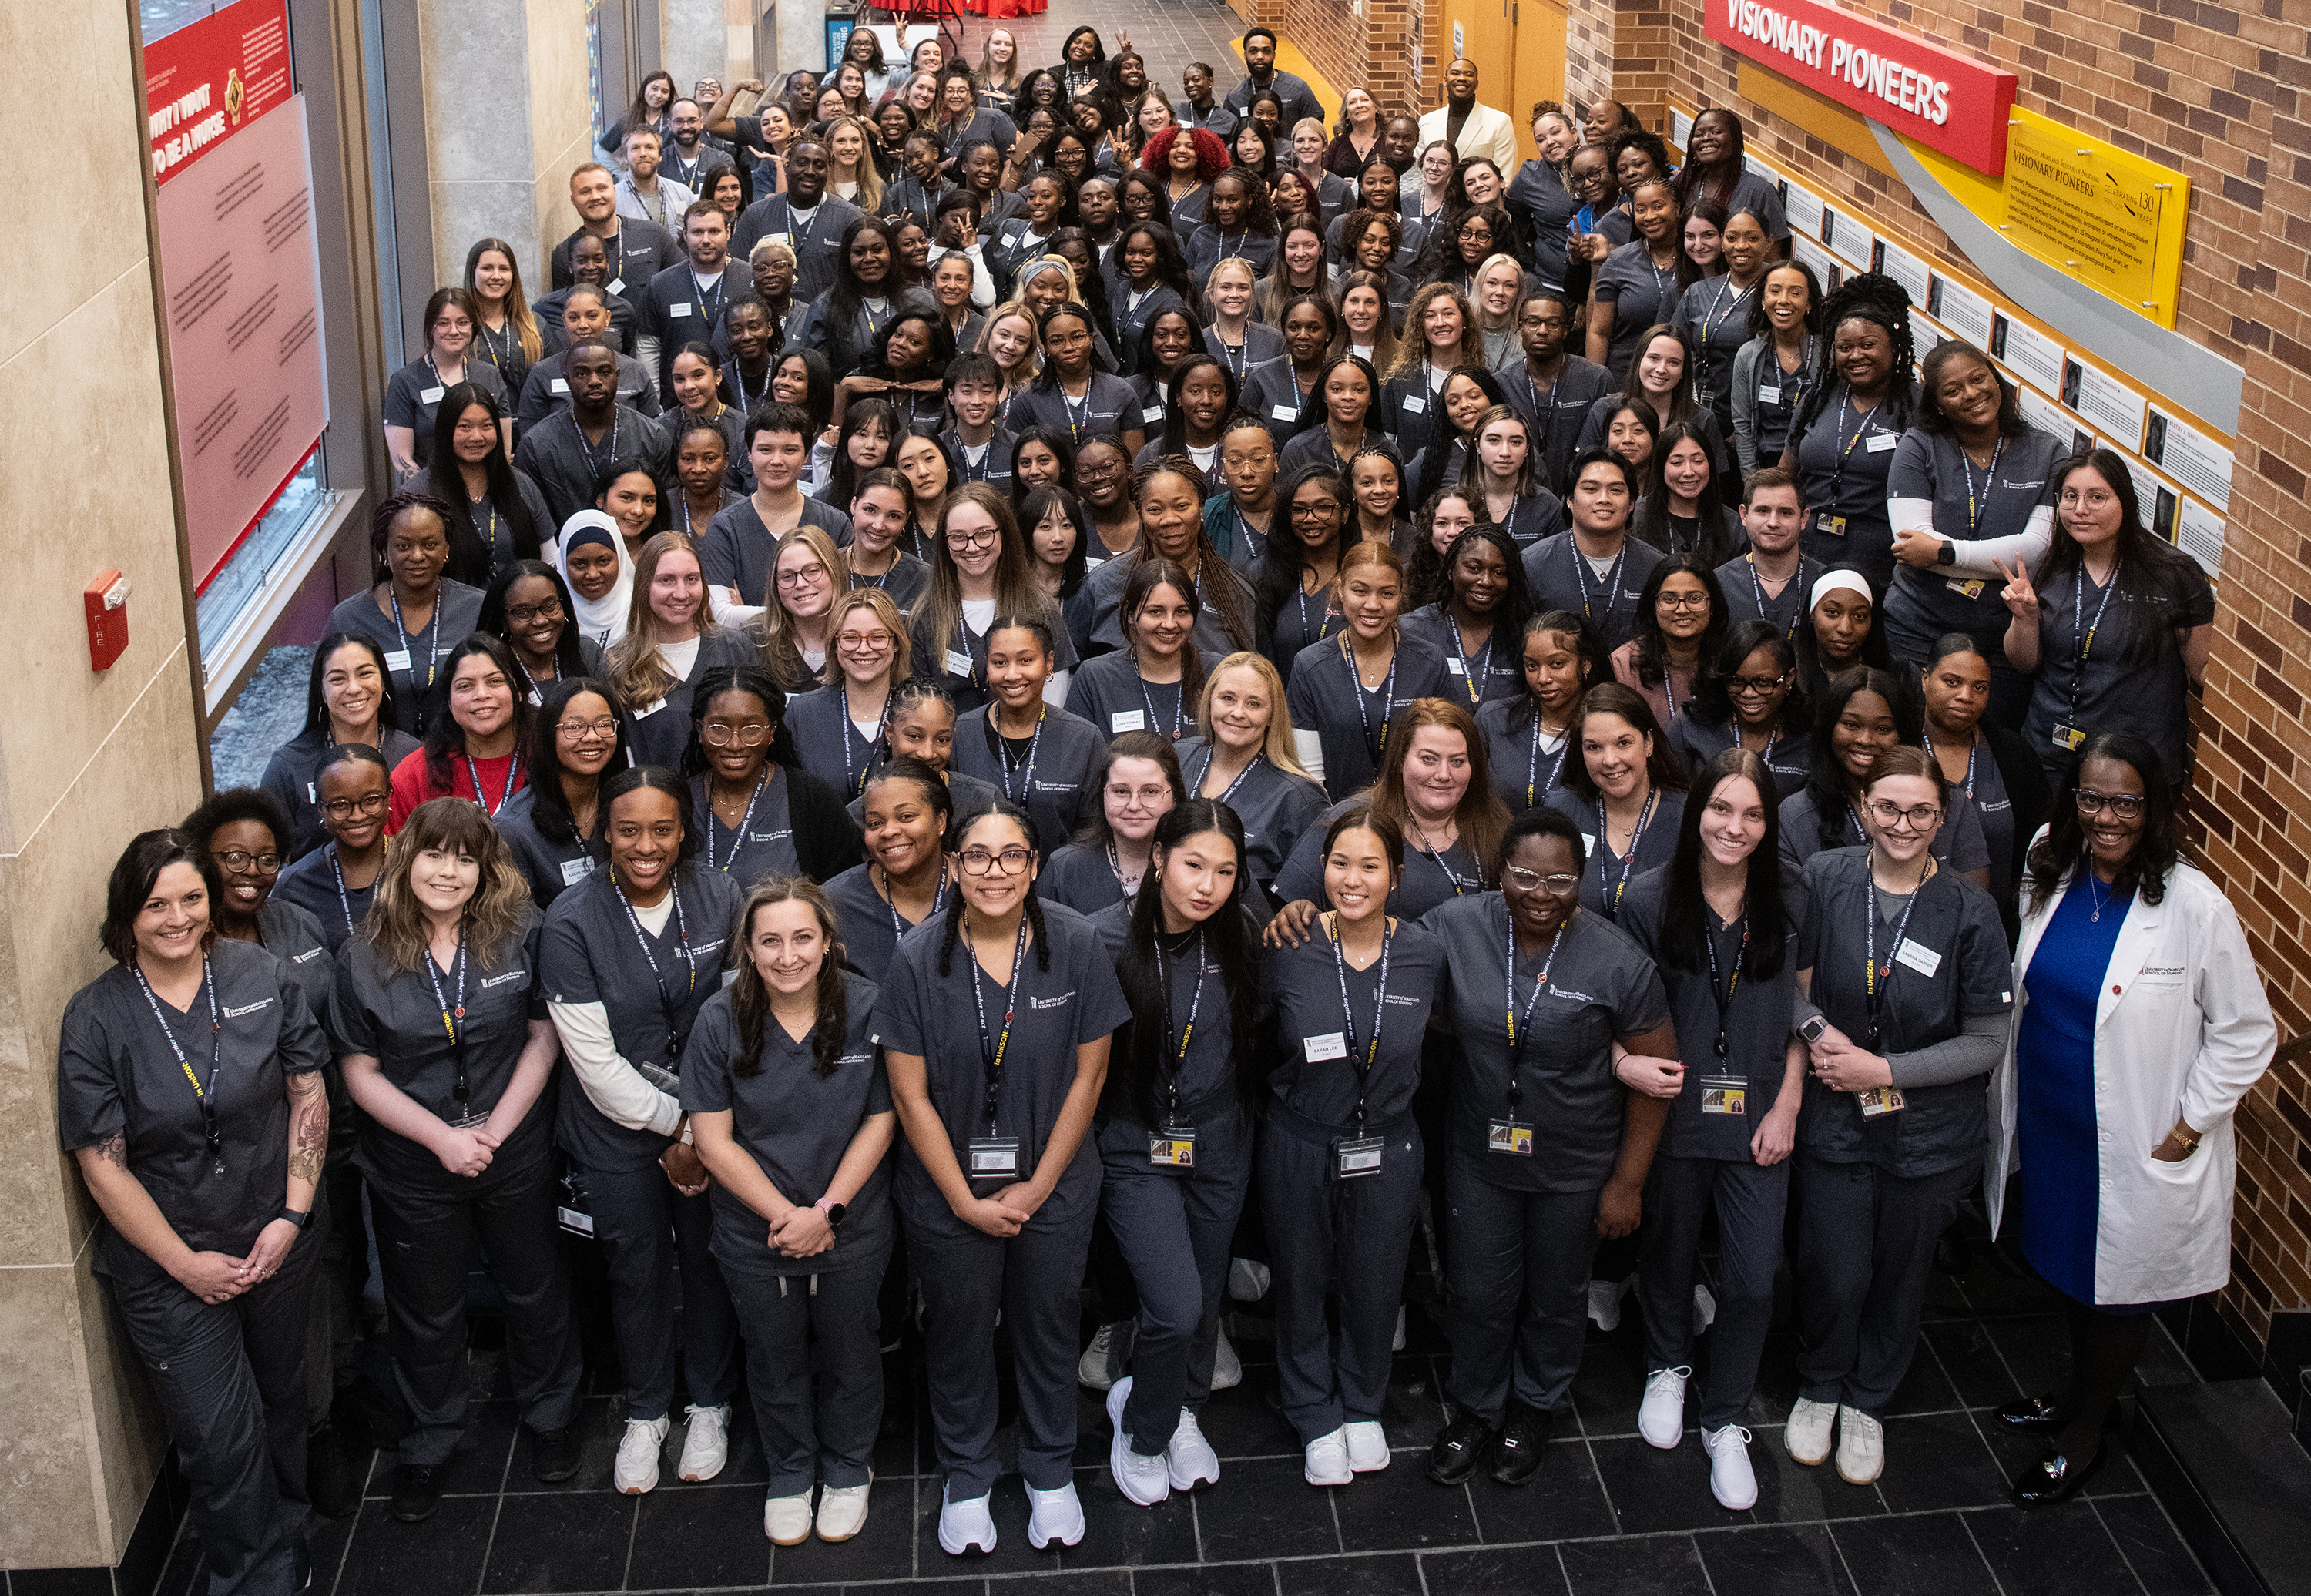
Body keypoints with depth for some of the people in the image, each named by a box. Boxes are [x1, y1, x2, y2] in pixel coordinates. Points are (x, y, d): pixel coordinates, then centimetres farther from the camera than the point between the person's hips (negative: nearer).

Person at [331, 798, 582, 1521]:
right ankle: (430, 1441, 39)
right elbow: (361, 1072, -7)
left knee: (535, 1291, 18)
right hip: (413, 1173, 0)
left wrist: (495, 1129, -14)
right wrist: (442, 1138, -17)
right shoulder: (364, 959, -12)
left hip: (516, 1157, 0)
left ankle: (549, 1413, 44)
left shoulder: (520, 935, -12)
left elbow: (544, 1035, -5)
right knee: (427, 1312, 16)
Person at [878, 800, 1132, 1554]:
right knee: (960, 1330, 16)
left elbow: (1087, 1075, -7)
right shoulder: (917, 960, -15)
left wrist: (1037, 1187, -7)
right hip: (948, 1193, 0)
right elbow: (911, 1096, -10)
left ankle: (1051, 1470, 40)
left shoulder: (1077, 945, -14)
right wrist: (968, 1202, -10)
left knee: (1048, 1325, 17)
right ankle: (965, 1477, 39)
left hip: (1054, 1187, 0)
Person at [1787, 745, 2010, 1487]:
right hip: (1836, 1120, 0)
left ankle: (1868, 1401, 42)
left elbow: (1986, 1041, -9)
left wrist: (1885, 1071, -15)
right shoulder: (1825, 878, -10)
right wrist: (1817, 1032, -15)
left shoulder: (1970, 912, -14)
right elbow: (1787, 977, 4)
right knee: (1834, 1274, 7)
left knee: (1900, 1274, 17)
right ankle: (1819, 1386, 37)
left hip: (1930, 1132, 0)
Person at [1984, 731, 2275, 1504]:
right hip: (2047, 1126, 5)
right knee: (2067, 1270, 23)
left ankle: (2084, 1436, 33)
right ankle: (2076, 1391, 47)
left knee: (2116, 1289, 13)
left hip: (2137, 1149, -5)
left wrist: (2188, 1128, -13)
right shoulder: (2052, 876, -4)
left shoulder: (2195, 906, -22)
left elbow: (2248, 1033, -12)